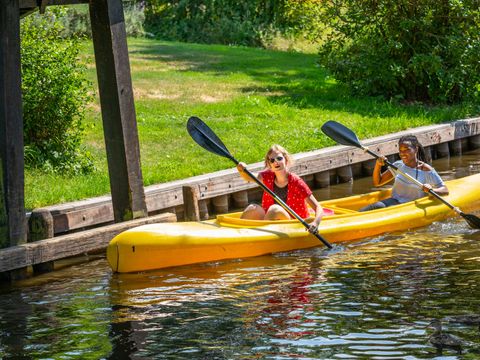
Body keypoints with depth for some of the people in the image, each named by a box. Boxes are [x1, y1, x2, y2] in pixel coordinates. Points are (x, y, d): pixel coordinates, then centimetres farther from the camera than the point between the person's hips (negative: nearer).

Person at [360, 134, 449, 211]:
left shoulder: (426, 170, -5)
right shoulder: (398, 165, 11)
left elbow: (445, 191, -8)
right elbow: (377, 182, 17)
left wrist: (431, 190, -30)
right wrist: (378, 165, -2)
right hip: (394, 201, 5)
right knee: (378, 206, -31)